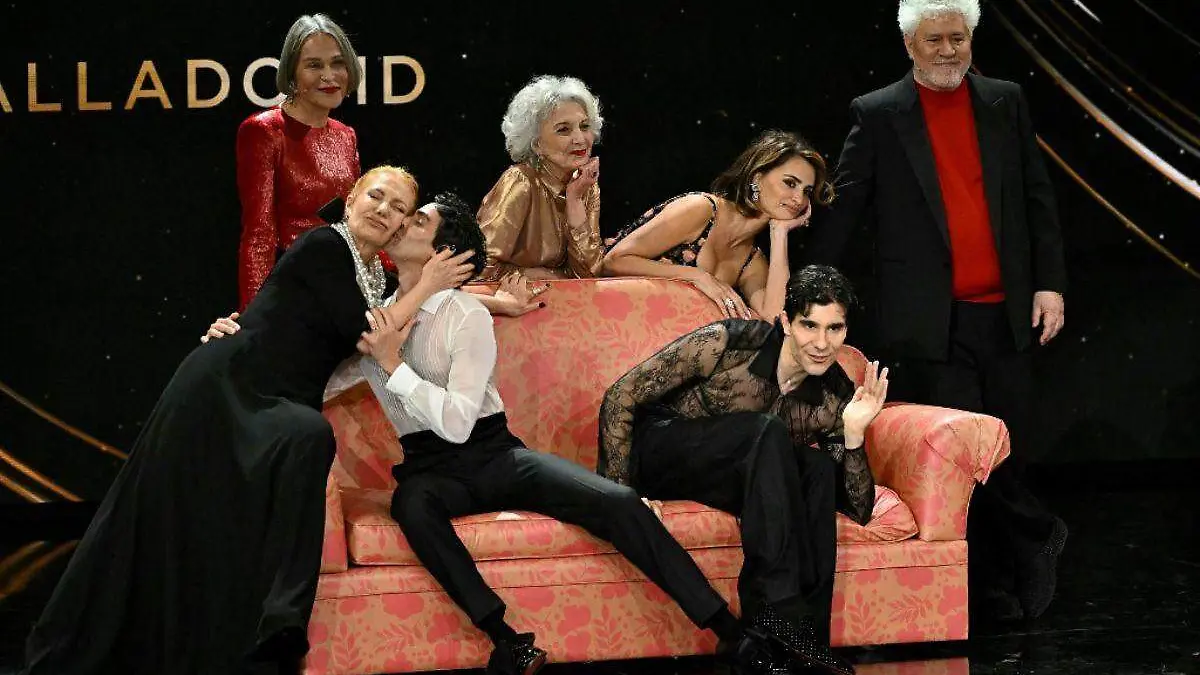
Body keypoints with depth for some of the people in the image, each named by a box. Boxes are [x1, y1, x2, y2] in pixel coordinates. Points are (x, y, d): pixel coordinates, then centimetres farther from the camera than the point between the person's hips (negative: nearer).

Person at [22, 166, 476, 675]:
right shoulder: (323, 246, -9)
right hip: (223, 387, -7)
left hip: (271, 407, 7)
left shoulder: (375, 277, 15)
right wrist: (424, 289, -6)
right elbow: (367, 337, -15)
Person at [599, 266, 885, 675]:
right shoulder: (728, 344, -20)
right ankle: (778, 610, -33)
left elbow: (859, 509, -4)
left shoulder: (834, 399, -6)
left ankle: (807, 631, -26)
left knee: (819, 469, -26)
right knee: (768, 432, -31)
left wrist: (855, 431, -20)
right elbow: (620, 399, -14)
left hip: (729, 480, 4)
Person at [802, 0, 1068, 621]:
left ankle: (997, 581, 24)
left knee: (1008, 447, 6)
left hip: (1004, 314, 3)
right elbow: (840, 212, 1)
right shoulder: (878, 116, 1)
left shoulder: (1006, 103, 10)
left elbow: (1038, 199, 11)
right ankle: (1034, 537, 16)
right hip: (929, 321, -3)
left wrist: (1050, 283, 4)